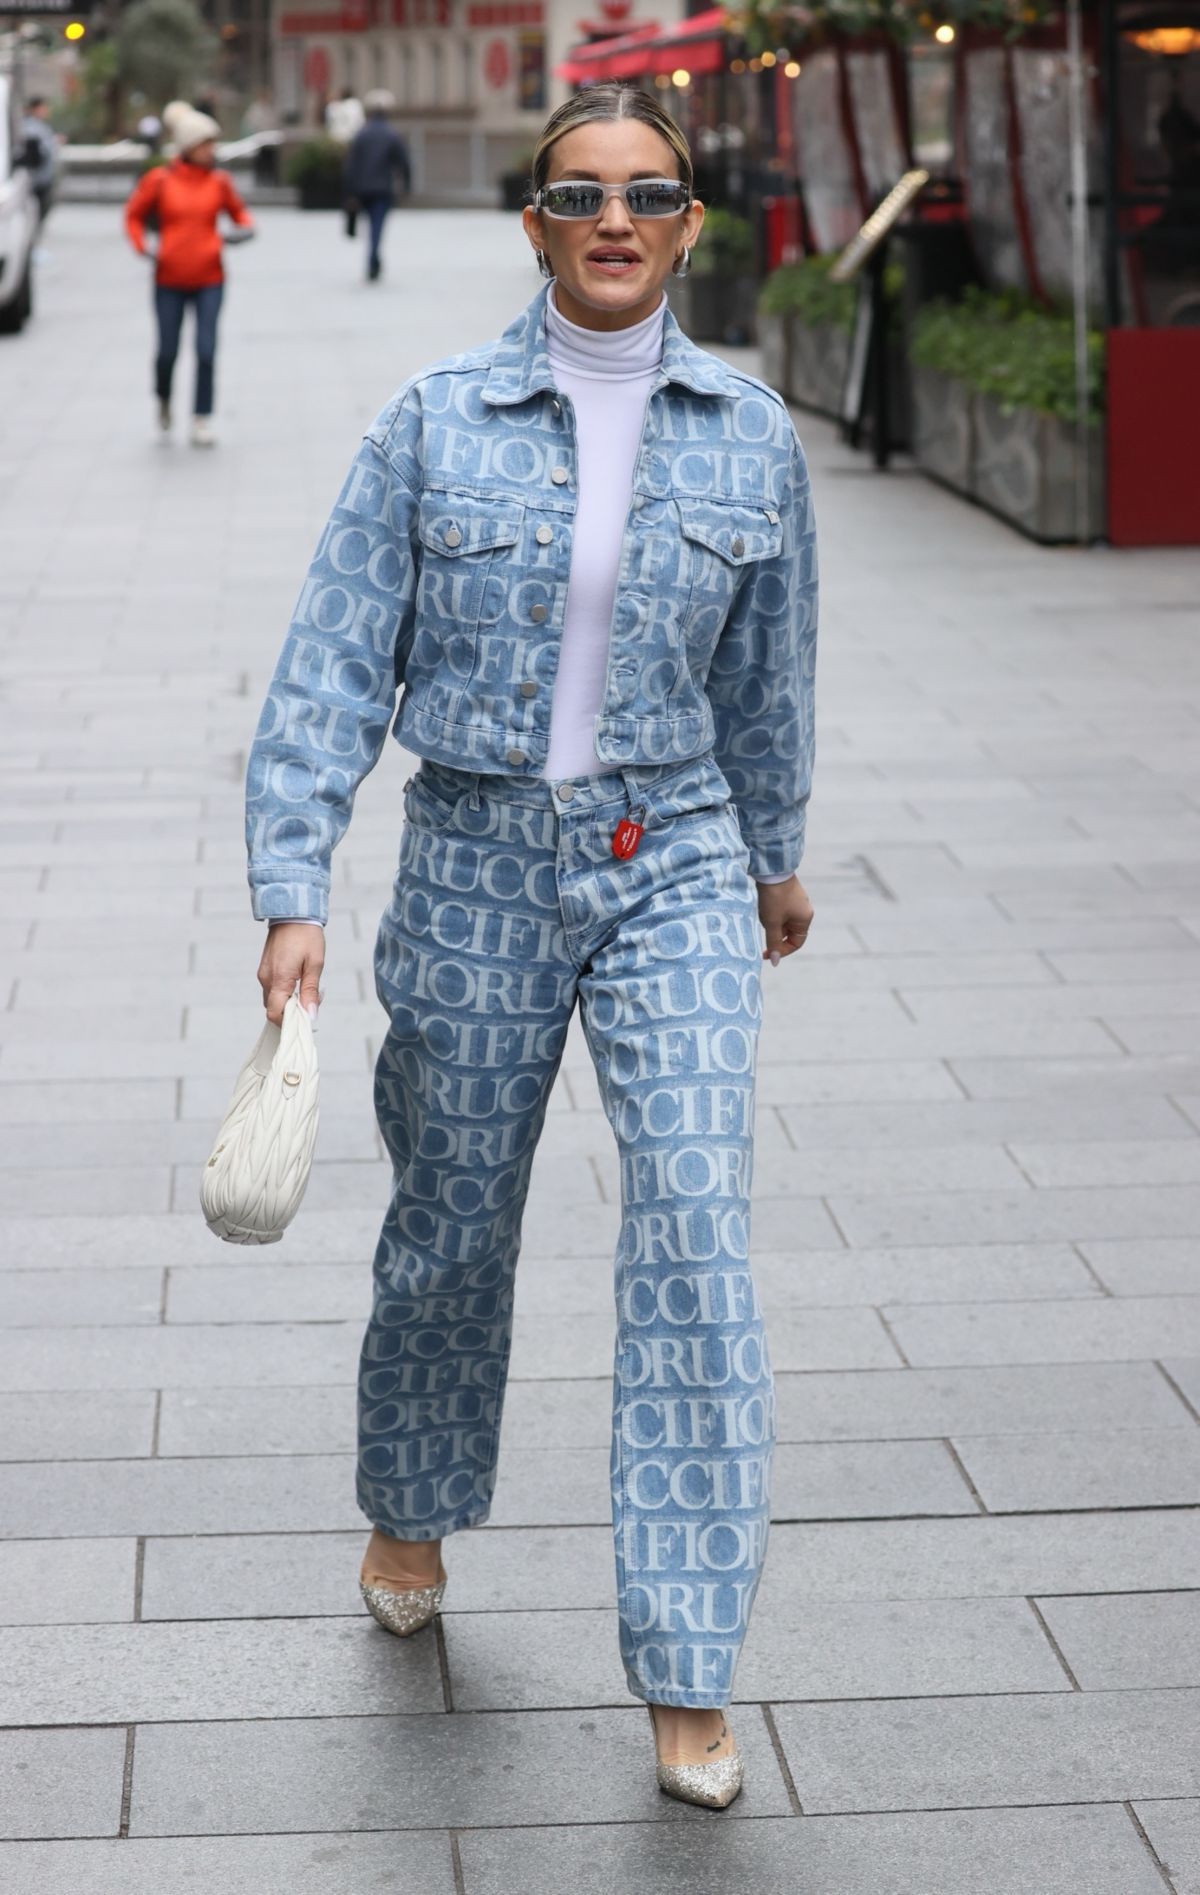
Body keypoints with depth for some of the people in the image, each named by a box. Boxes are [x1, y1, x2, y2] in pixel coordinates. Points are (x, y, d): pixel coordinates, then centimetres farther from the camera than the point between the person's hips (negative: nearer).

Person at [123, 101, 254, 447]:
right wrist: (142, 247, -9)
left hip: (209, 279, 1)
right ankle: (163, 400, 35)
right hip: (170, 279, -1)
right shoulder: (159, 180, -5)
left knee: (206, 351, -8)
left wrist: (245, 228, -8)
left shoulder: (219, 181, 0)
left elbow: (237, 211, 14)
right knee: (167, 351, 4)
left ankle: (202, 420, -1)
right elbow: (134, 214, 6)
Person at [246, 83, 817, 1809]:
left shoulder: (750, 439, 0)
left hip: (672, 863, 0)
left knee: (694, 1229, -12)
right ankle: (413, 1512, 44)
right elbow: (335, 664, -6)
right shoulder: (436, 424, -5)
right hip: (476, 867, 0)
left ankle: (689, 1680, -6)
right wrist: (293, 891, -14)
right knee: (451, 1219, 14)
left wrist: (773, 858, 25)